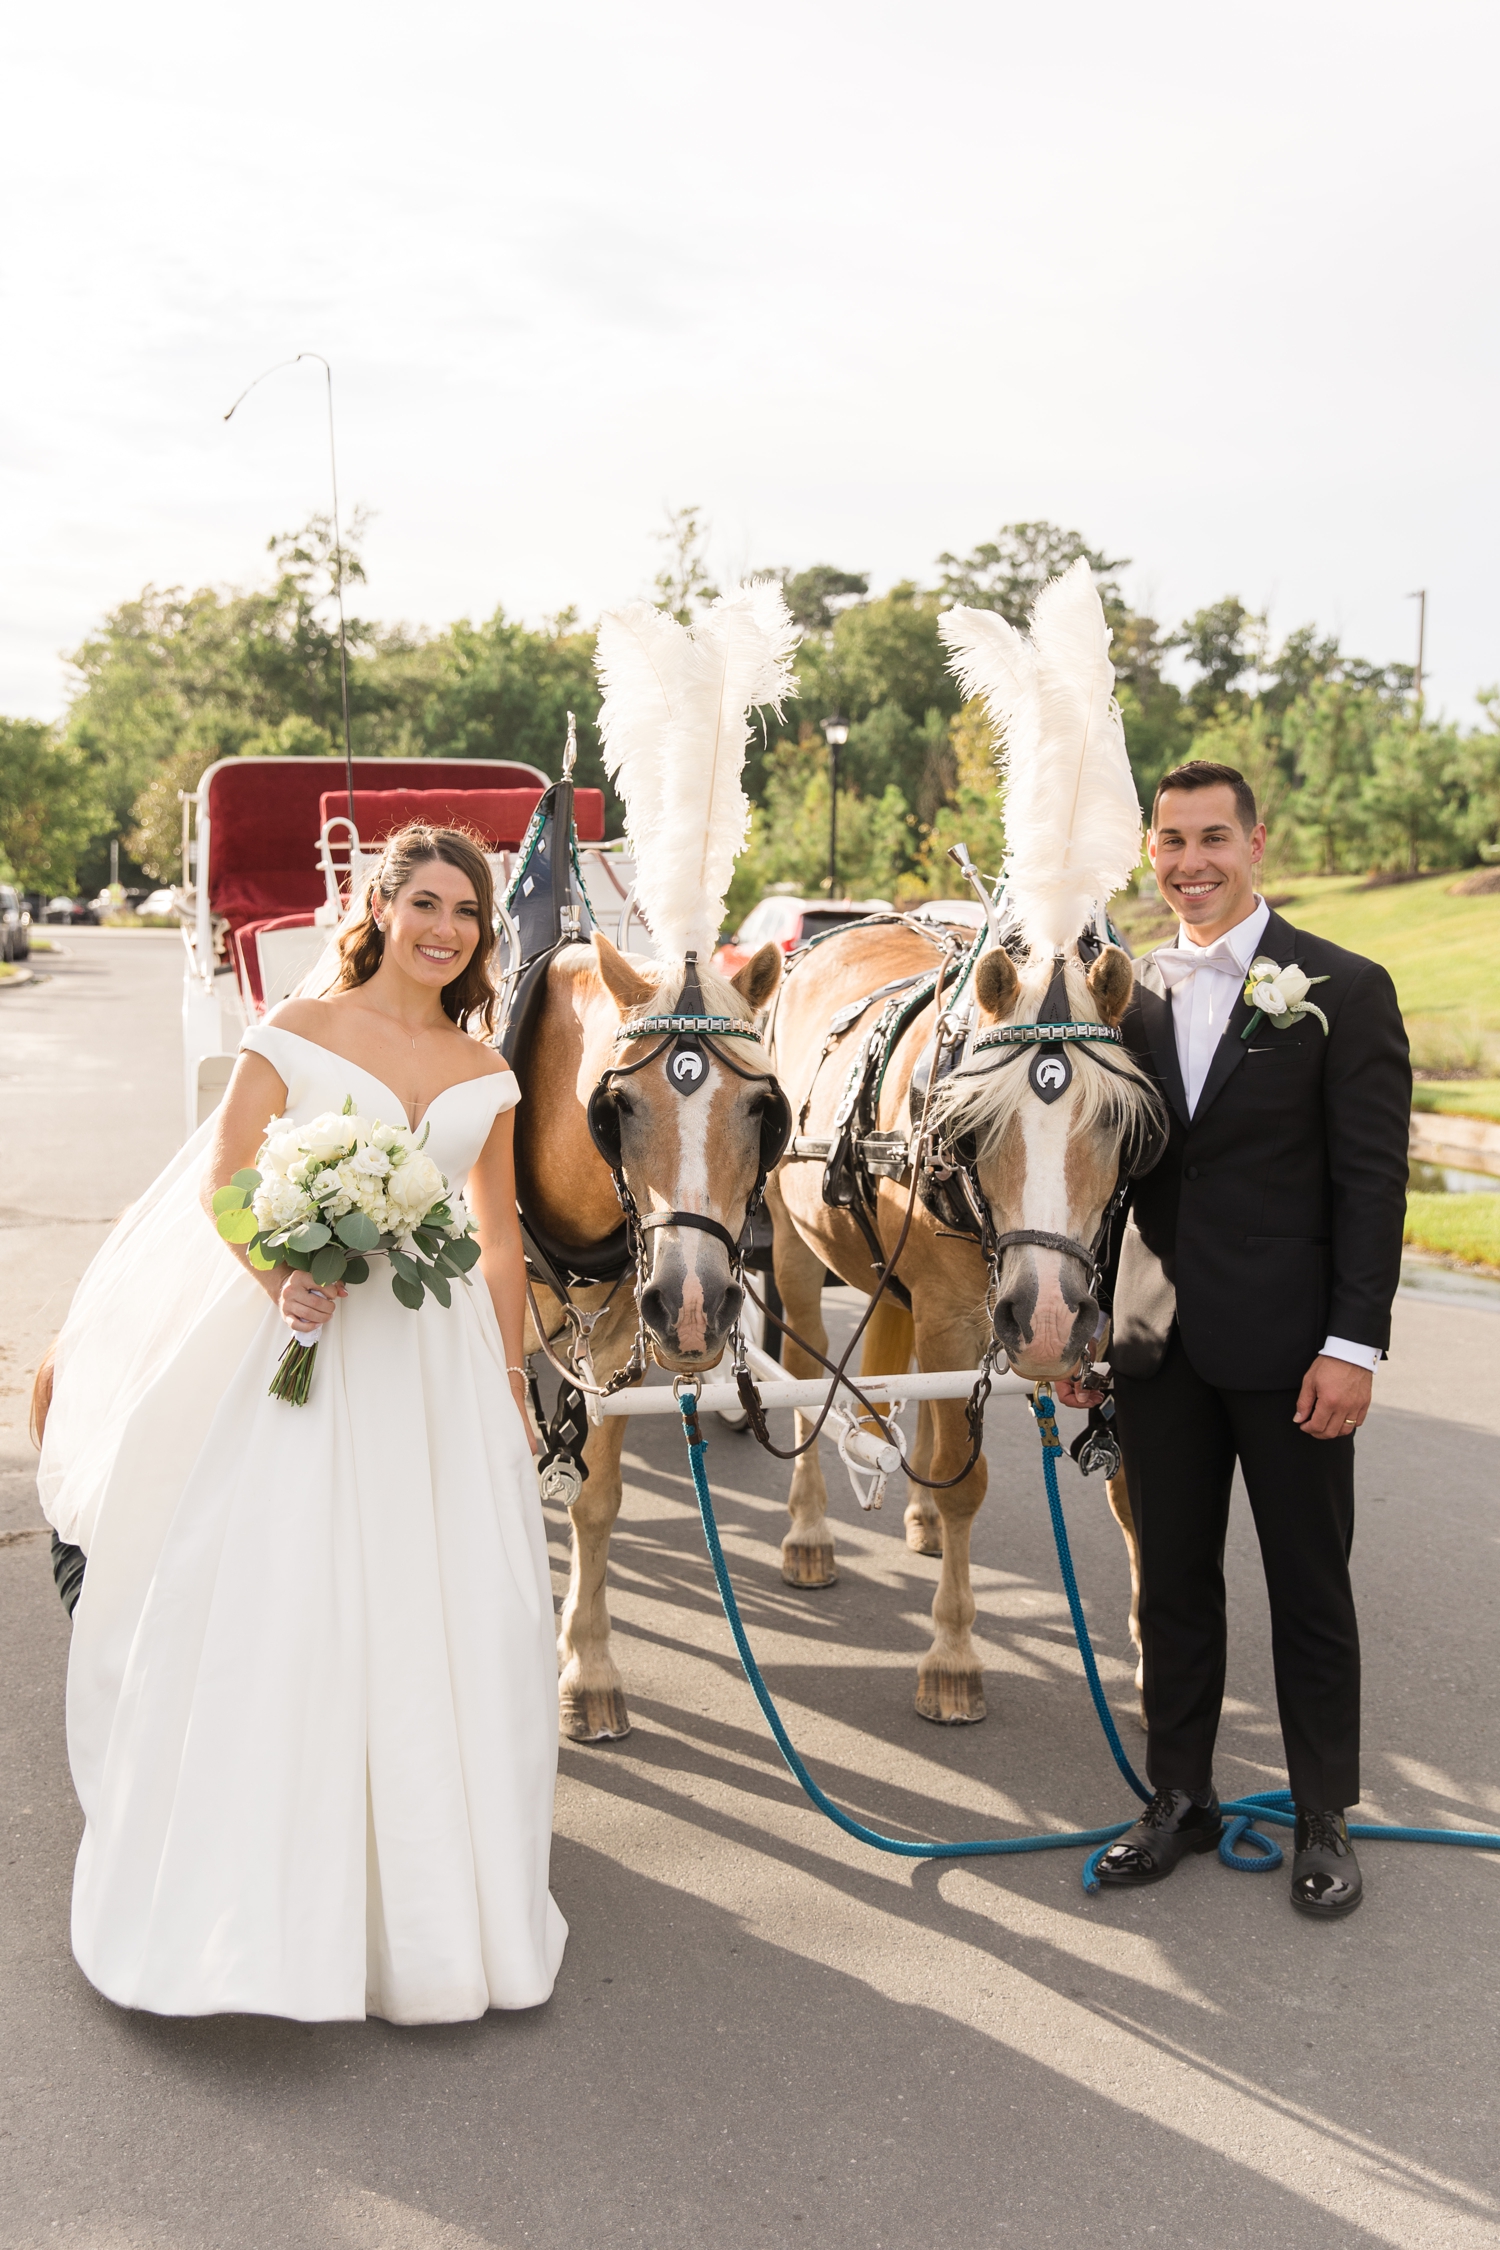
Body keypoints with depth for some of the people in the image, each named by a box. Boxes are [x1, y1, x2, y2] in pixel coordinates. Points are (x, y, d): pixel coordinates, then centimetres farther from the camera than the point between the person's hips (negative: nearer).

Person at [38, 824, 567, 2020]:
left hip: (437, 1355, 3)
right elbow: (218, 1182, -3)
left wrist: (512, 1387, 13)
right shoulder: (300, 1030, 0)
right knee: (281, 1597, -2)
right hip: (309, 1339, -3)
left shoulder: (485, 1073, 10)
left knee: (444, 1608, 5)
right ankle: (267, 1893, 15)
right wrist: (280, 1278, -21)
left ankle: (428, 1899, 23)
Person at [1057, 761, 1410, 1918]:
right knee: (1172, 1582, 14)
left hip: (1288, 1345, -4)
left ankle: (1325, 1820, 24)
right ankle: (1180, 1798, 29)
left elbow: (1372, 1183, -9)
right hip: (1160, 1343, 4)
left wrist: (1353, 1344, -14)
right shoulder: (1131, 996, 7)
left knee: (1310, 1589, 9)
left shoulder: (1343, 989, -5)